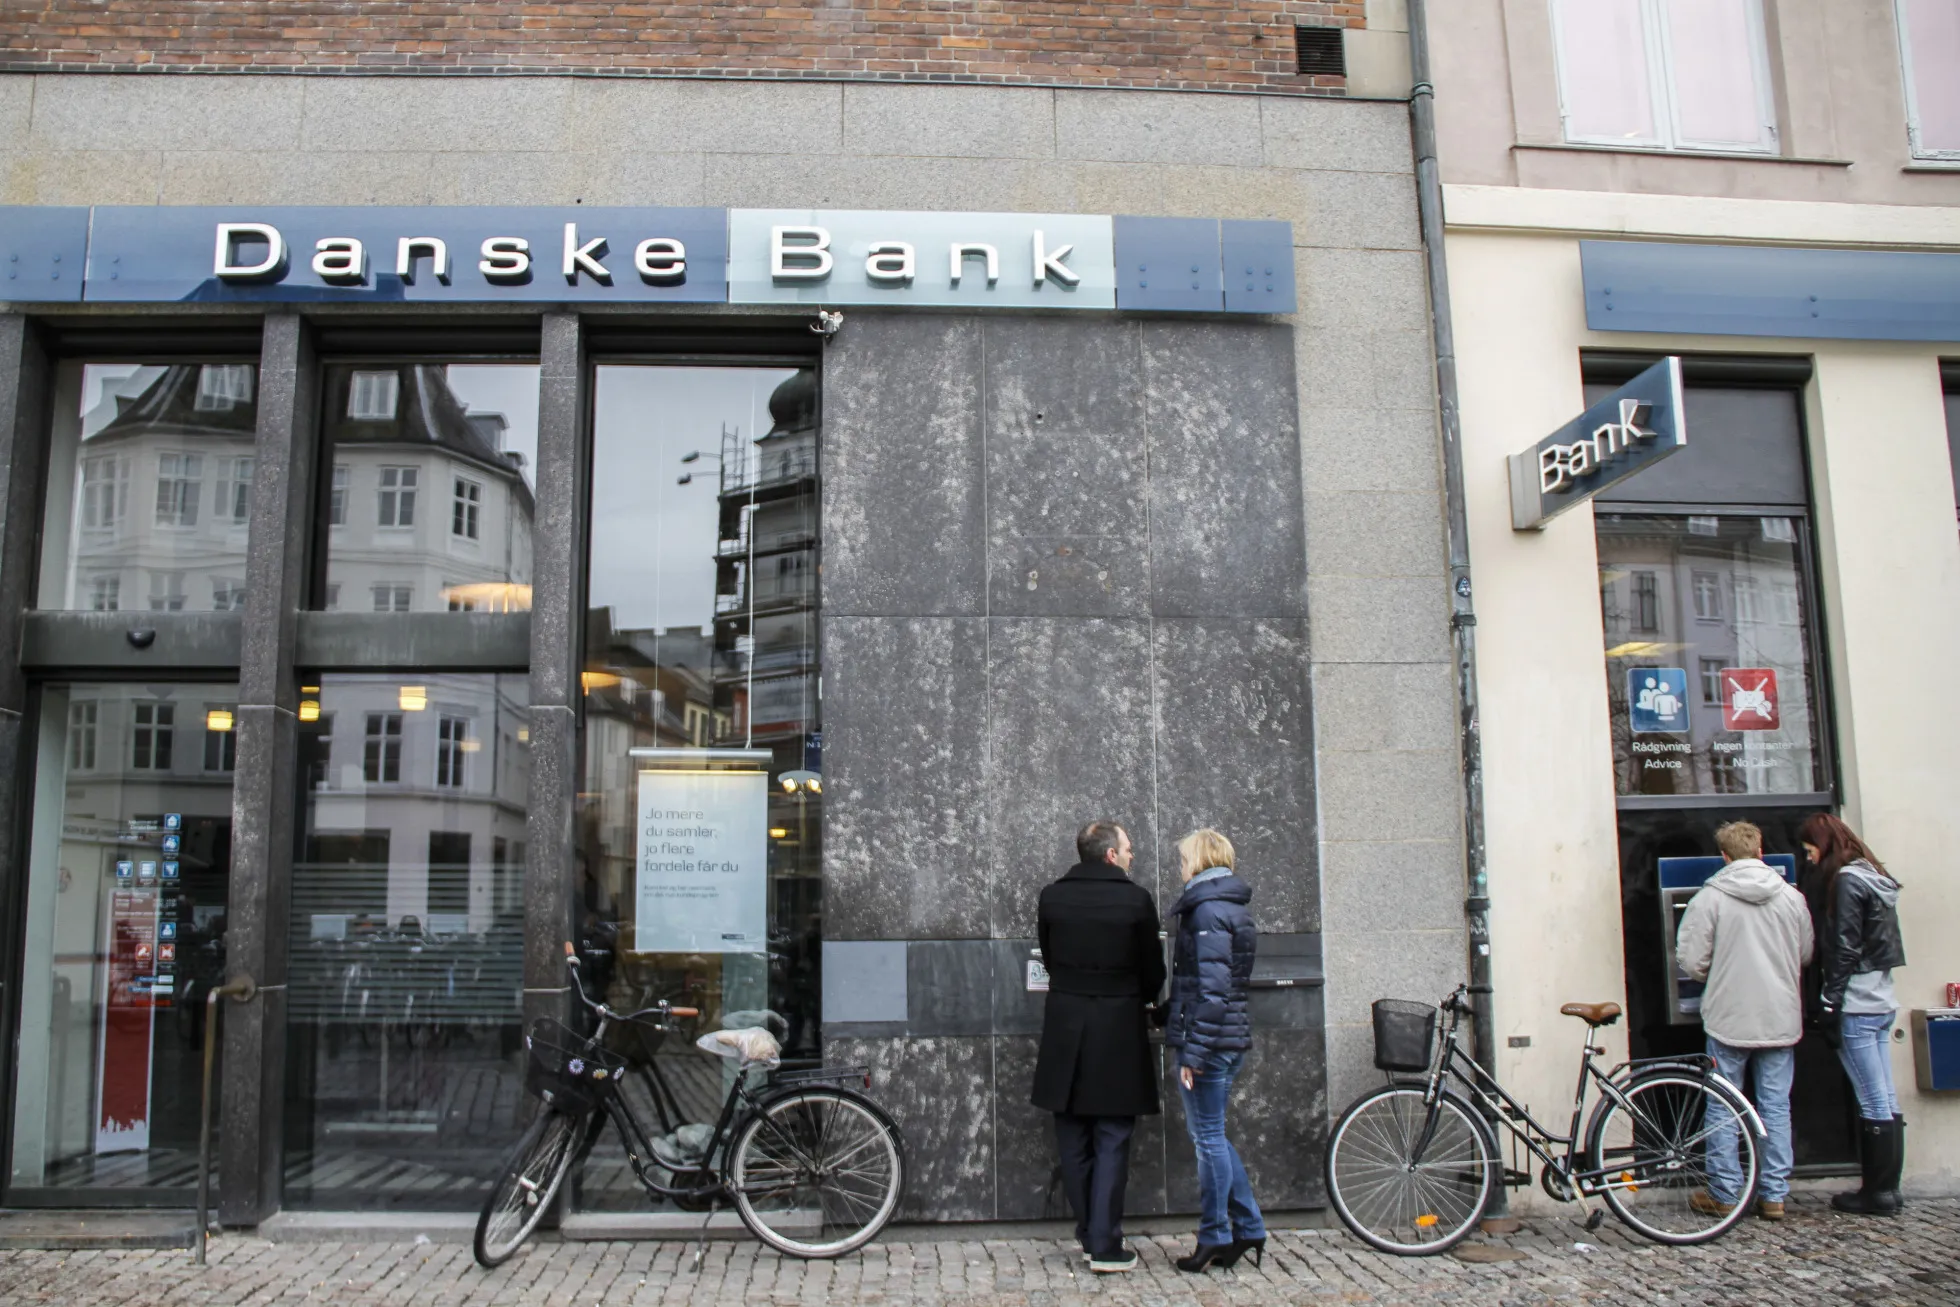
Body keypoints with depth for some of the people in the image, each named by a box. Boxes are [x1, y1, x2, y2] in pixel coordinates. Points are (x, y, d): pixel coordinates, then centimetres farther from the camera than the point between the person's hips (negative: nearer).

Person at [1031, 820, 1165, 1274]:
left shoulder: (1052, 897, -1)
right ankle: (1105, 1248, 4)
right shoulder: (1136, 899, -9)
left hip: (1065, 1029, 3)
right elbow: (1153, 971, 0)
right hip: (1118, 1031, -3)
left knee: (1074, 1143, 13)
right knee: (1112, 1143, 3)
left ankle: (1089, 1233, 21)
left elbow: (1049, 958, 9)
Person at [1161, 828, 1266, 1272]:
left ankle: (1215, 1238, 11)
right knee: (1211, 1135, 17)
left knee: (1208, 1137, 1)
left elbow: (1210, 988, -21)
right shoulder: (1233, 907, 15)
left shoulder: (1207, 910, -15)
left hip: (1209, 1038, -9)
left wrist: (1192, 1053, -19)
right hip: (1232, 1039, 9)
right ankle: (1248, 1228, 22)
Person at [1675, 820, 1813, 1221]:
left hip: (1729, 1018, -3)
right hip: (1781, 1019, 3)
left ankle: (1723, 1195, 11)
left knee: (1723, 1107, 6)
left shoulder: (1709, 898, -10)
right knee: (1776, 1107, 10)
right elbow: (1806, 954, 12)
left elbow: (1691, 961, -10)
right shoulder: (1791, 896, 0)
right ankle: (1774, 1195, 13)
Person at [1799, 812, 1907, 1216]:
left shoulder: (1847, 879, -12)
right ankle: (1887, 1186, 16)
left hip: (1856, 1005, -9)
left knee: (1874, 1104, -4)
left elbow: (1845, 948, -17)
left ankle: (1878, 1191, 2)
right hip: (1882, 1001, 9)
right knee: (1886, 1101, 10)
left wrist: (1829, 1001, -14)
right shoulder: (1874, 876, 16)